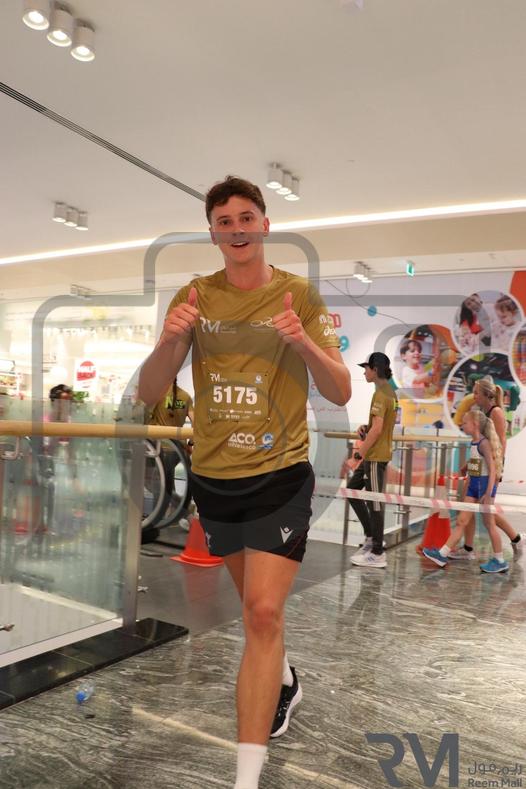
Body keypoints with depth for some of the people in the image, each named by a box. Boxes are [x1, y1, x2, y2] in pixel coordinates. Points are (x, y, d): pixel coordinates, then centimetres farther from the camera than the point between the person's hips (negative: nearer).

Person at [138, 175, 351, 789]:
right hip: (213, 478, 4)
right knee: (255, 602, 21)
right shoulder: (195, 297, 1)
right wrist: (169, 341, -25)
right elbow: (149, 393, -5)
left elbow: (341, 393, -7)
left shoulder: (299, 295, -4)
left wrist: (304, 343, -27)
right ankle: (285, 684, 49)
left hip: (280, 475, -3)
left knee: (263, 612, -11)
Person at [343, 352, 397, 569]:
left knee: (374, 502, -2)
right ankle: (371, 538, 22)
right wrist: (366, 427, 7)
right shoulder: (389, 391, 14)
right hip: (373, 455, 10)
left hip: (376, 456, -10)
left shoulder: (380, 394, -17)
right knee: (352, 490, 16)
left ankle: (377, 554, 7)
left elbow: (377, 429, -23)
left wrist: (358, 456, -21)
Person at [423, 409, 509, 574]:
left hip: (485, 484, -8)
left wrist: (488, 494, -23)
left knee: (488, 523, 2)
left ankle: (500, 561, 15)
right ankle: (442, 554, 7)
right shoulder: (473, 443, 10)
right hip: (473, 485, 8)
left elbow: (492, 469, -19)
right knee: (461, 521, 7)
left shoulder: (484, 443, -15)